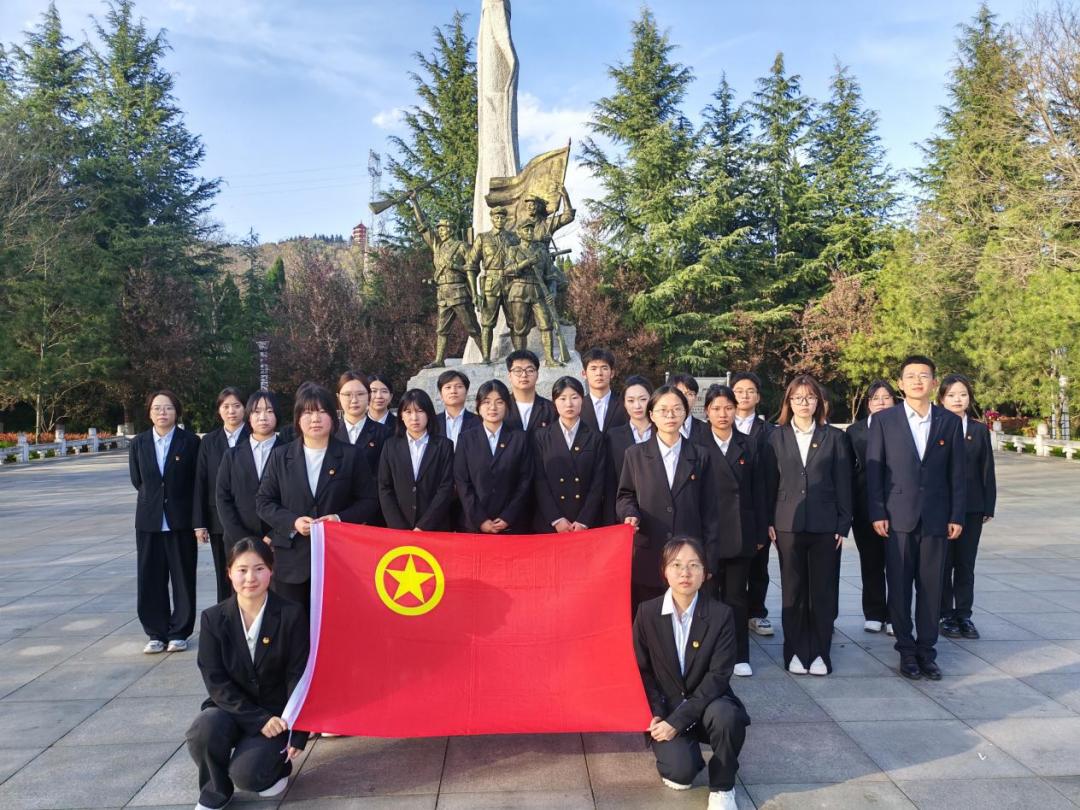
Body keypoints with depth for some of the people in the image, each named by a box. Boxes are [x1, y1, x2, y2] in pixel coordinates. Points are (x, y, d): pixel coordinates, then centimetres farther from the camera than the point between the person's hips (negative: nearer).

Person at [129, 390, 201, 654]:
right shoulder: (138, 443, 5)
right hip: (149, 520, 3)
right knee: (151, 579, 6)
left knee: (183, 578, 5)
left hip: (181, 520, -2)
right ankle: (156, 633, 19)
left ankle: (179, 632, 17)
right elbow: (137, 480, 13)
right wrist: (154, 498, 7)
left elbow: (198, 481, -1)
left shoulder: (190, 442, -4)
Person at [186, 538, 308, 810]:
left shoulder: (291, 615, -11)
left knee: (245, 773, -23)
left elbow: (298, 677, -9)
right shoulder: (213, 618, -6)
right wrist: (258, 718, -19)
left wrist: (297, 734, -13)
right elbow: (216, 680, -9)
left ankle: (277, 762, 14)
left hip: (276, 713, -2)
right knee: (203, 731, -30)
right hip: (232, 708, 2)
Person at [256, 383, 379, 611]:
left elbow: (369, 501, 5)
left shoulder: (350, 456, 5)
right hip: (291, 560, 1)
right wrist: (292, 522, -9)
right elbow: (263, 501, 8)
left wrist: (340, 519, -12)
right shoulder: (280, 456, 9)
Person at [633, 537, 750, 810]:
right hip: (666, 708, 0)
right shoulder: (647, 612, -7)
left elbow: (719, 675, -16)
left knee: (726, 715, -35)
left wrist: (678, 720, -22)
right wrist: (657, 715, -15)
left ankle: (722, 786, -6)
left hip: (707, 704, 0)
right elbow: (641, 670, -1)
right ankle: (677, 753, 14)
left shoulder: (721, 614, -11)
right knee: (681, 771, -26)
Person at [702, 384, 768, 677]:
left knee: (736, 596, 9)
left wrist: (761, 532, 4)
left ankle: (739, 656, 17)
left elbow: (757, 491, 8)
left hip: (740, 532, 2)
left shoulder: (747, 445, 8)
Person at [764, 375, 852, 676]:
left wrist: (843, 524, -1)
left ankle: (820, 653, 15)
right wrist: (768, 522, 0)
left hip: (824, 524, 0)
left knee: (823, 591, 5)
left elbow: (843, 483, 3)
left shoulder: (834, 437, 4)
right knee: (792, 591, 6)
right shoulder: (777, 437, 5)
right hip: (788, 524, 0)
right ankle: (796, 651, 16)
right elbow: (769, 482, 5)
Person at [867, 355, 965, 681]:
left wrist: (957, 516, 2)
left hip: (936, 517, 1)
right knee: (899, 587, 4)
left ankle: (927, 650, 17)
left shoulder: (950, 422, 6)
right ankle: (907, 650, 16)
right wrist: (876, 514, -5)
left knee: (931, 587, 6)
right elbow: (873, 469, 0)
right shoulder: (884, 419, 1)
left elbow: (956, 473, 7)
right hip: (897, 517, -1)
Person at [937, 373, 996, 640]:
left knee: (966, 563, 9)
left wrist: (989, 507, 3)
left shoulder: (979, 430, 8)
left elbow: (987, 471, 7)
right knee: (943, 563, 5)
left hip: (972, 508, 3)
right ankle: (945, 615, 14)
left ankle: (964, 615, 17)